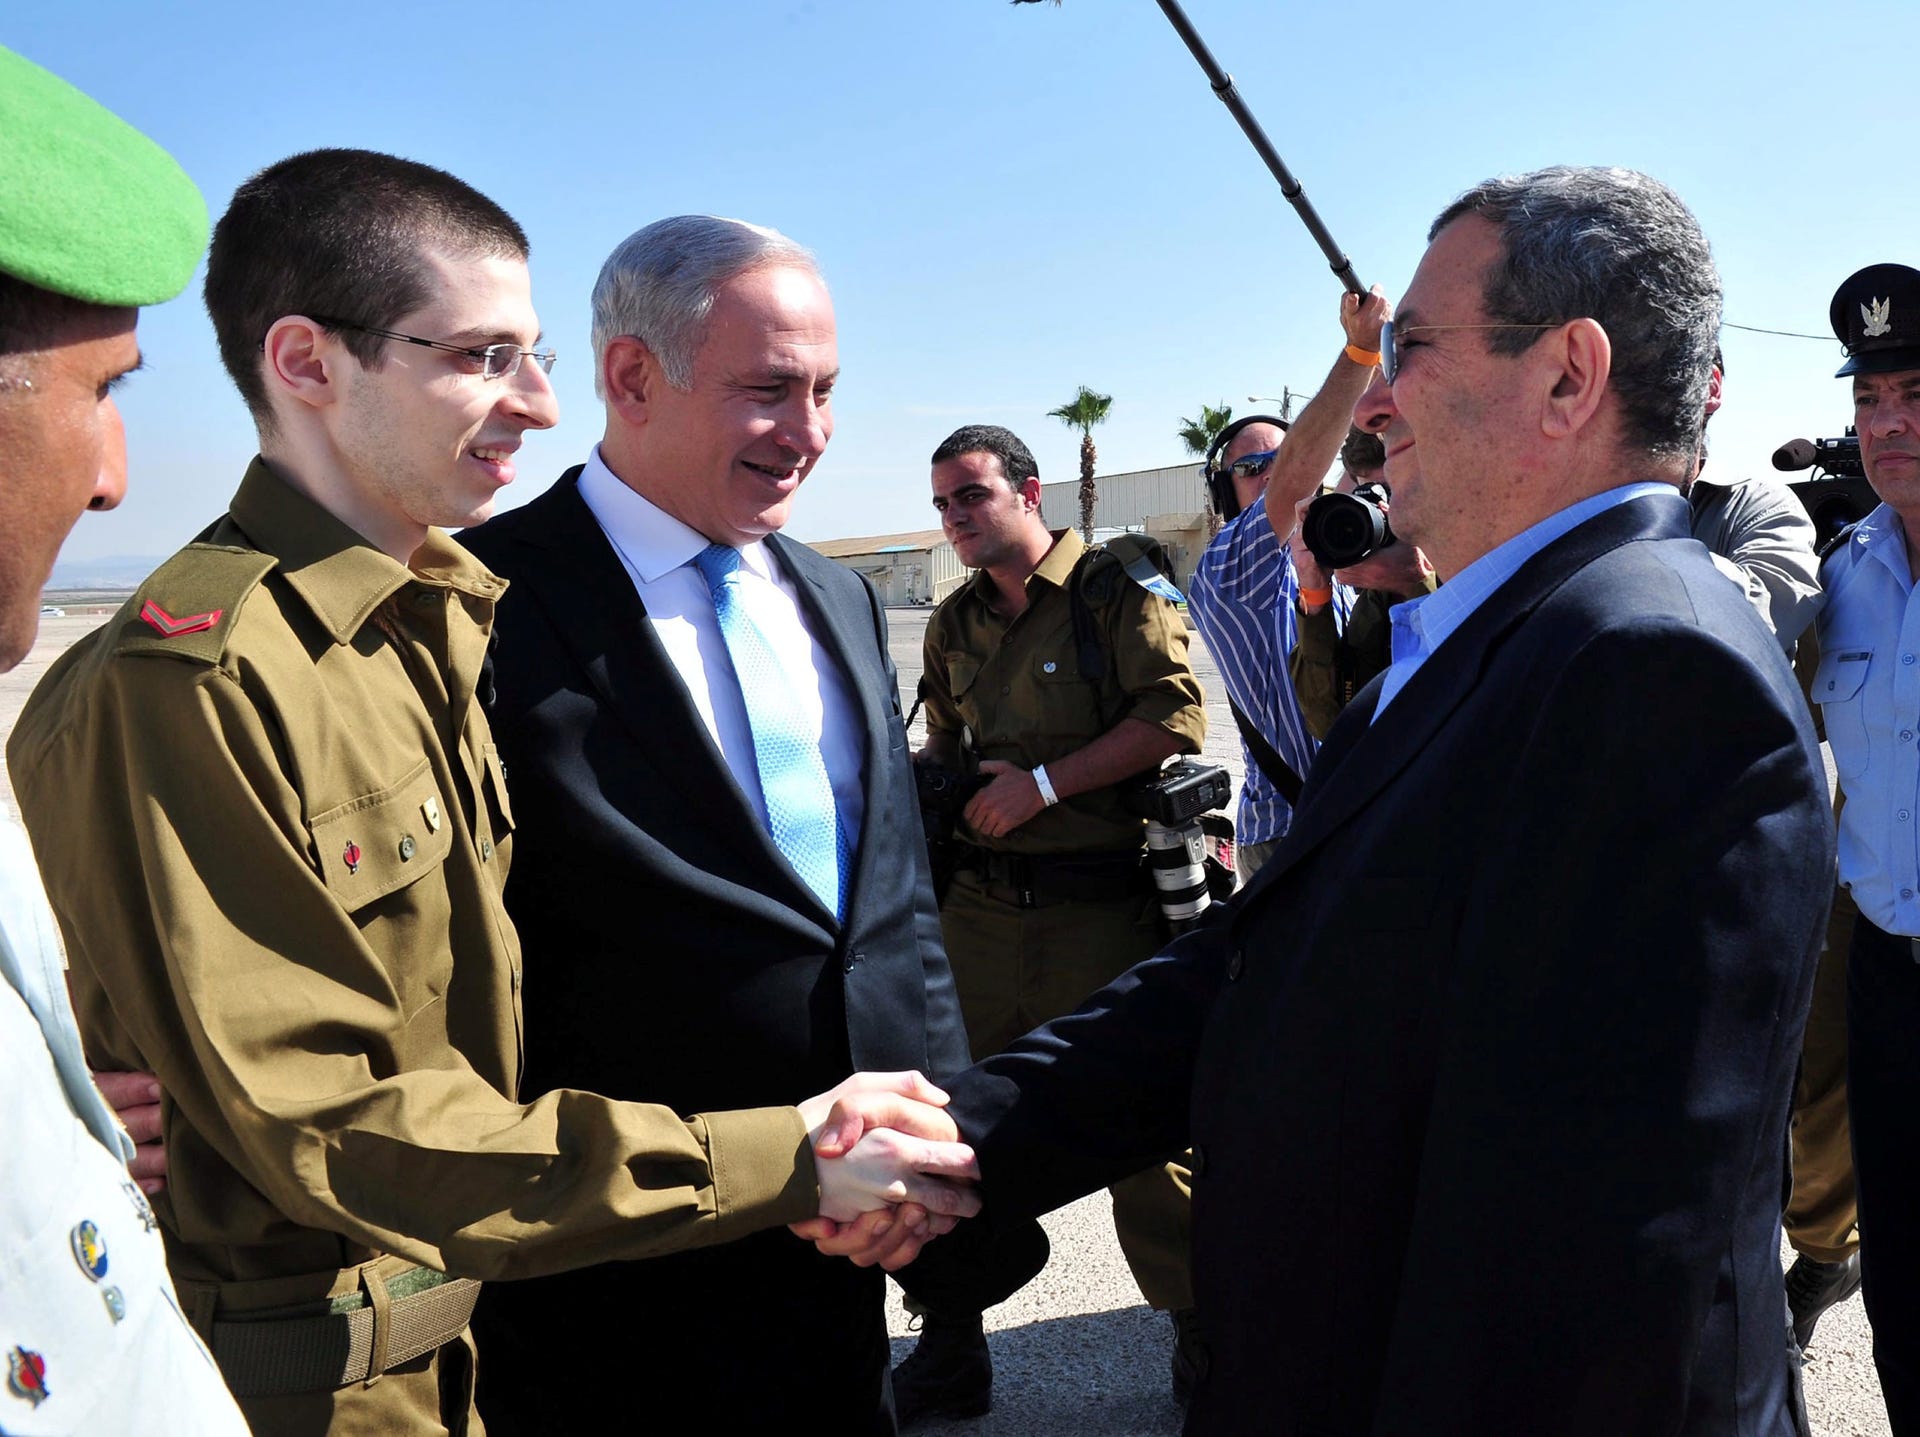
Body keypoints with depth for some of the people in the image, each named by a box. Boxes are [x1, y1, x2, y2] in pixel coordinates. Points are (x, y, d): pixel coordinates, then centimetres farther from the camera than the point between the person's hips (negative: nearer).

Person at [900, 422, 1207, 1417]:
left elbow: (1175, 717, -13)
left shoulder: (1117, 586, -3)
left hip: (1103, 909, -5)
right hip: (981, 907, 5)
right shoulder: (955, 624, 14)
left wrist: (1042, 784, -15)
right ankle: (950, 1348, 25)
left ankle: (1201, 1335, 25)